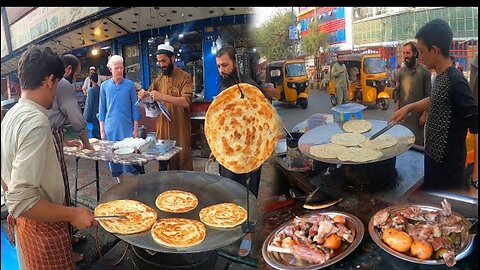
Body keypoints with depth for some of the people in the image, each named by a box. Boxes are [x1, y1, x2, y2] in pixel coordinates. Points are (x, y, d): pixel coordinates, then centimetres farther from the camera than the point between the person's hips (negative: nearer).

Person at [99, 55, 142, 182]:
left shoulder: (129, 84, 0)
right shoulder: (104, 86, 4)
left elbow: (134, 107, 2)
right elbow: (102, 109, 7)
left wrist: (136, 128, -2)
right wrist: (102, 130, 4)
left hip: (127, 127, -2)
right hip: (111, 128, 2)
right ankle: (121, 184, 24)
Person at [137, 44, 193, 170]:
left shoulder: (185, 77, -5)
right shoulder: (158, 79, 11)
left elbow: (186, 102, -18)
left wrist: (163, 96, -27)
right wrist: (143, 95, -8)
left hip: (180, 129, -5)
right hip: (162, 128, 5)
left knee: (182, 163, 3)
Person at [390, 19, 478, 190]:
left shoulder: (455, 82, -23)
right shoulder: (440, 77, 3)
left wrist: (475, 176, -24)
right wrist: (408, 107, 11)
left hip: (448, 166, -9)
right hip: (433, 158, 9)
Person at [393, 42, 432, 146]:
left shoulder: (424, 71, -7)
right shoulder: (401, 71, 7)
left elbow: (428, 95, -8)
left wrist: (425, 114, -10)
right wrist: (397, 109, 6)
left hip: (418, 114, -4)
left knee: (418, 144, 1)